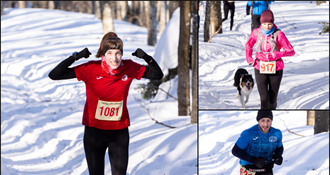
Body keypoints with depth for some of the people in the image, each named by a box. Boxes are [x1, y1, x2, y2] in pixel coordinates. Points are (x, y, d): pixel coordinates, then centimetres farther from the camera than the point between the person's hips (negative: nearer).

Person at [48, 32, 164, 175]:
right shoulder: (91, 69, -14)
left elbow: (157, 74, 6)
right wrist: (76, 57, -26)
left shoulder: (129, 68, -7)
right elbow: (54, 75, -16)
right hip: (94, 131, -1)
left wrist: (146, 57, -12)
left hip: (120, 132, 1)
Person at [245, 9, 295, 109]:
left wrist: (277, 54, -24)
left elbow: (291, 51, -9)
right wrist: (249, 59, 3)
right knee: (264, 98, -14)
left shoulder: (278, 34, -13)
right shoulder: (256, 33, -5)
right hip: (260, 70, 1)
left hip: (275, 70, -1)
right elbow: (248, 45, 17)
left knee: (272, 99, 11)